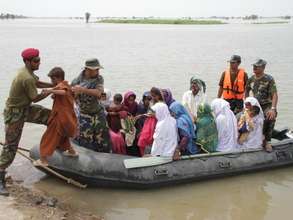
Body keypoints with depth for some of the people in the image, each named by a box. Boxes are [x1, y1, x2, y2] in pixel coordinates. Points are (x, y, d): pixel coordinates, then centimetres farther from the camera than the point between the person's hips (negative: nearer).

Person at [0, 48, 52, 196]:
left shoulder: (27, 71, 2)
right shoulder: (27, 78, -27)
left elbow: (38, 83, 20)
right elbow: (35, 98, -18)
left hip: (25, 109, 9)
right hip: (14, 113, -9)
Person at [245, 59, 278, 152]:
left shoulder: (269, 79, -13)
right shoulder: (251, 79, 4)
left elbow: (274, 95, -20)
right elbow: (247, 91, 21)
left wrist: (273, 109, -32)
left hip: (267, 105, -5)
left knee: (271, 118, -35)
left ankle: (267, 141, -17)